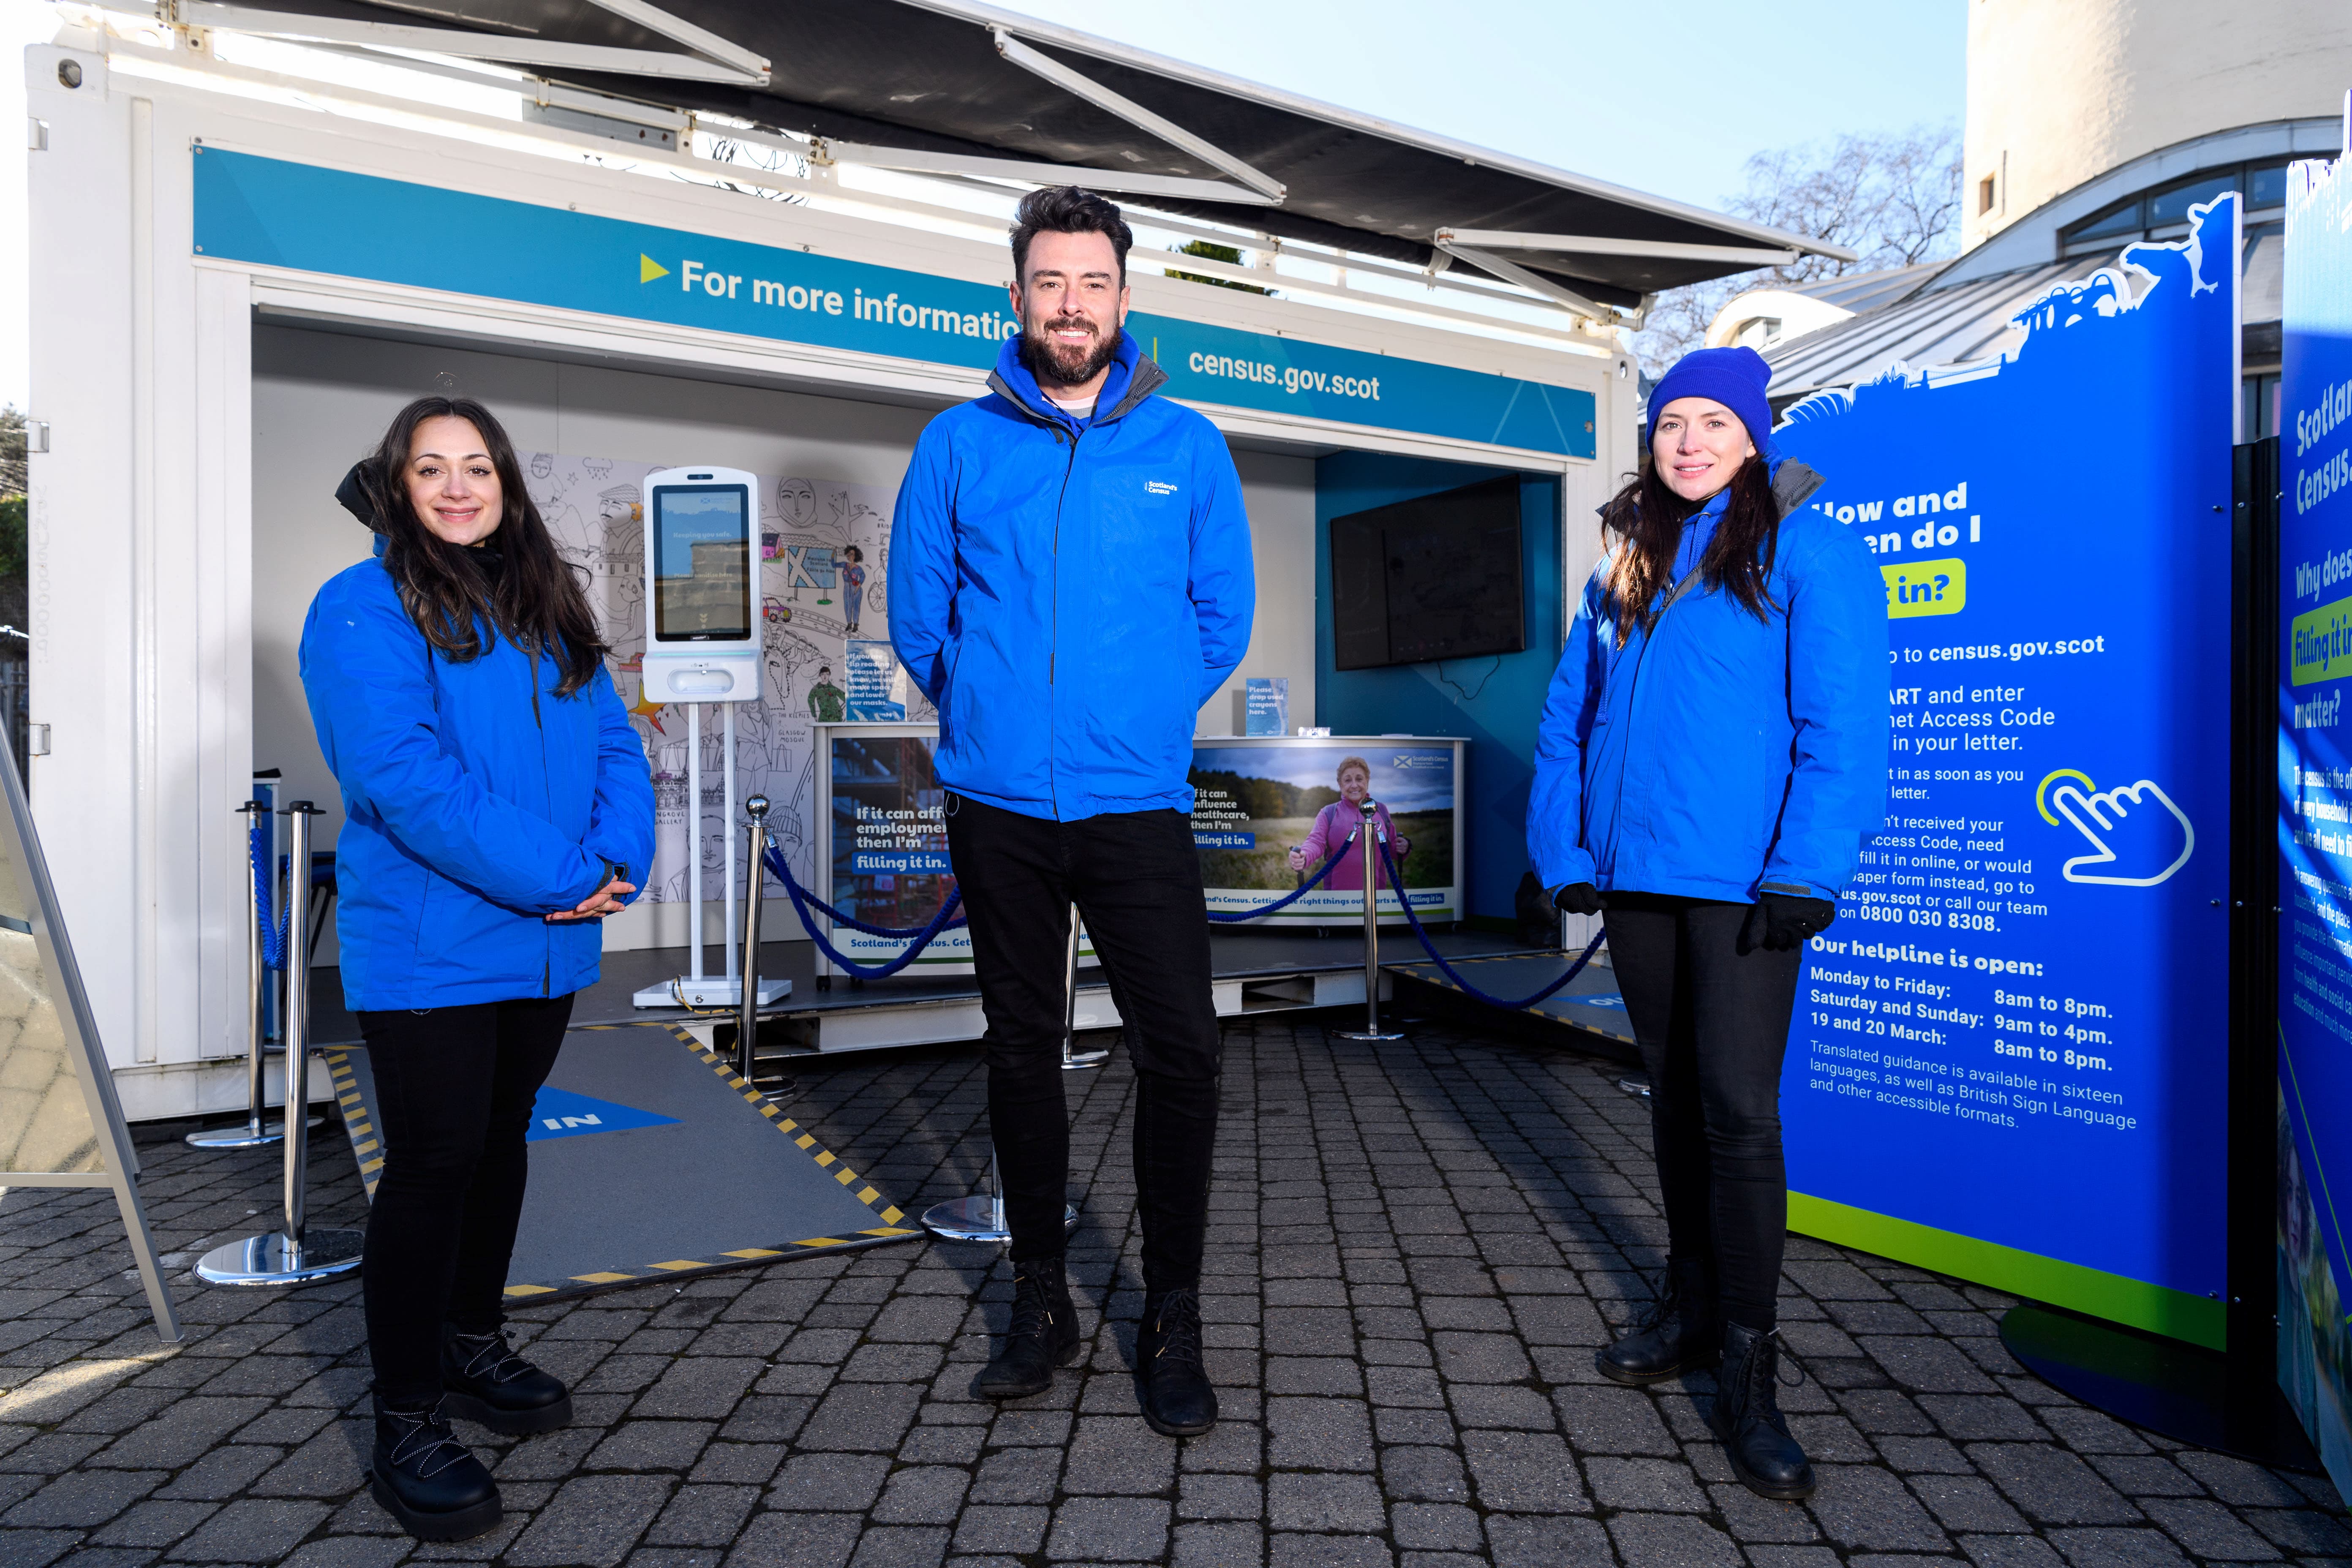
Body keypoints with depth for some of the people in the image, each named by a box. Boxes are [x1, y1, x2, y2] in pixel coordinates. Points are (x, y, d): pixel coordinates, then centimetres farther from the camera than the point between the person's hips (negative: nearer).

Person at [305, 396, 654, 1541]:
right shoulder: (363, 609, -7)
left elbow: (614, 741, 7)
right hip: (428, 949, -6)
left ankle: (474, 1345, 36)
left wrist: (617, 858, -12)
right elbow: (404, 779, -19)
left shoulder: (548, 606, 13)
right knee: (433, 1164, 0)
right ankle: (406, 1423, 16)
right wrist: (559, 876, -22)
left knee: (501, 1140, 17)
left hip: (548, 944, 6)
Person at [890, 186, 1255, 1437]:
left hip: (1136, 805, -1)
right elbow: (916, 611, 10)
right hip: (997, 806, 1)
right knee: (1021, 1049, 11)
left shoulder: (1187, 448, 5)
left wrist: (1137, 720, 9)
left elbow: (1223, 615, 10)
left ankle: (1172, 1321, 14)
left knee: (1180, 1052, -6)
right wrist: (992, 718, 9)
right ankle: (1041, 1298, 29)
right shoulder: (959, 444, 5)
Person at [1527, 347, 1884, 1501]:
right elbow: (1568, 719, 13)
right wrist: (1565, 853, 6)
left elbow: (1841, 723, -9)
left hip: (1741, 883, -5)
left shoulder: (1804, 548, -1)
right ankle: (1692, 1307, 30)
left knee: (1738, 1108, -6)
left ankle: (1747, 1371, 7)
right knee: (1674, 1092, 15)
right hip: (1635, 876, 5)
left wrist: (1804, 875, -16)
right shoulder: (1624, 564, 14)